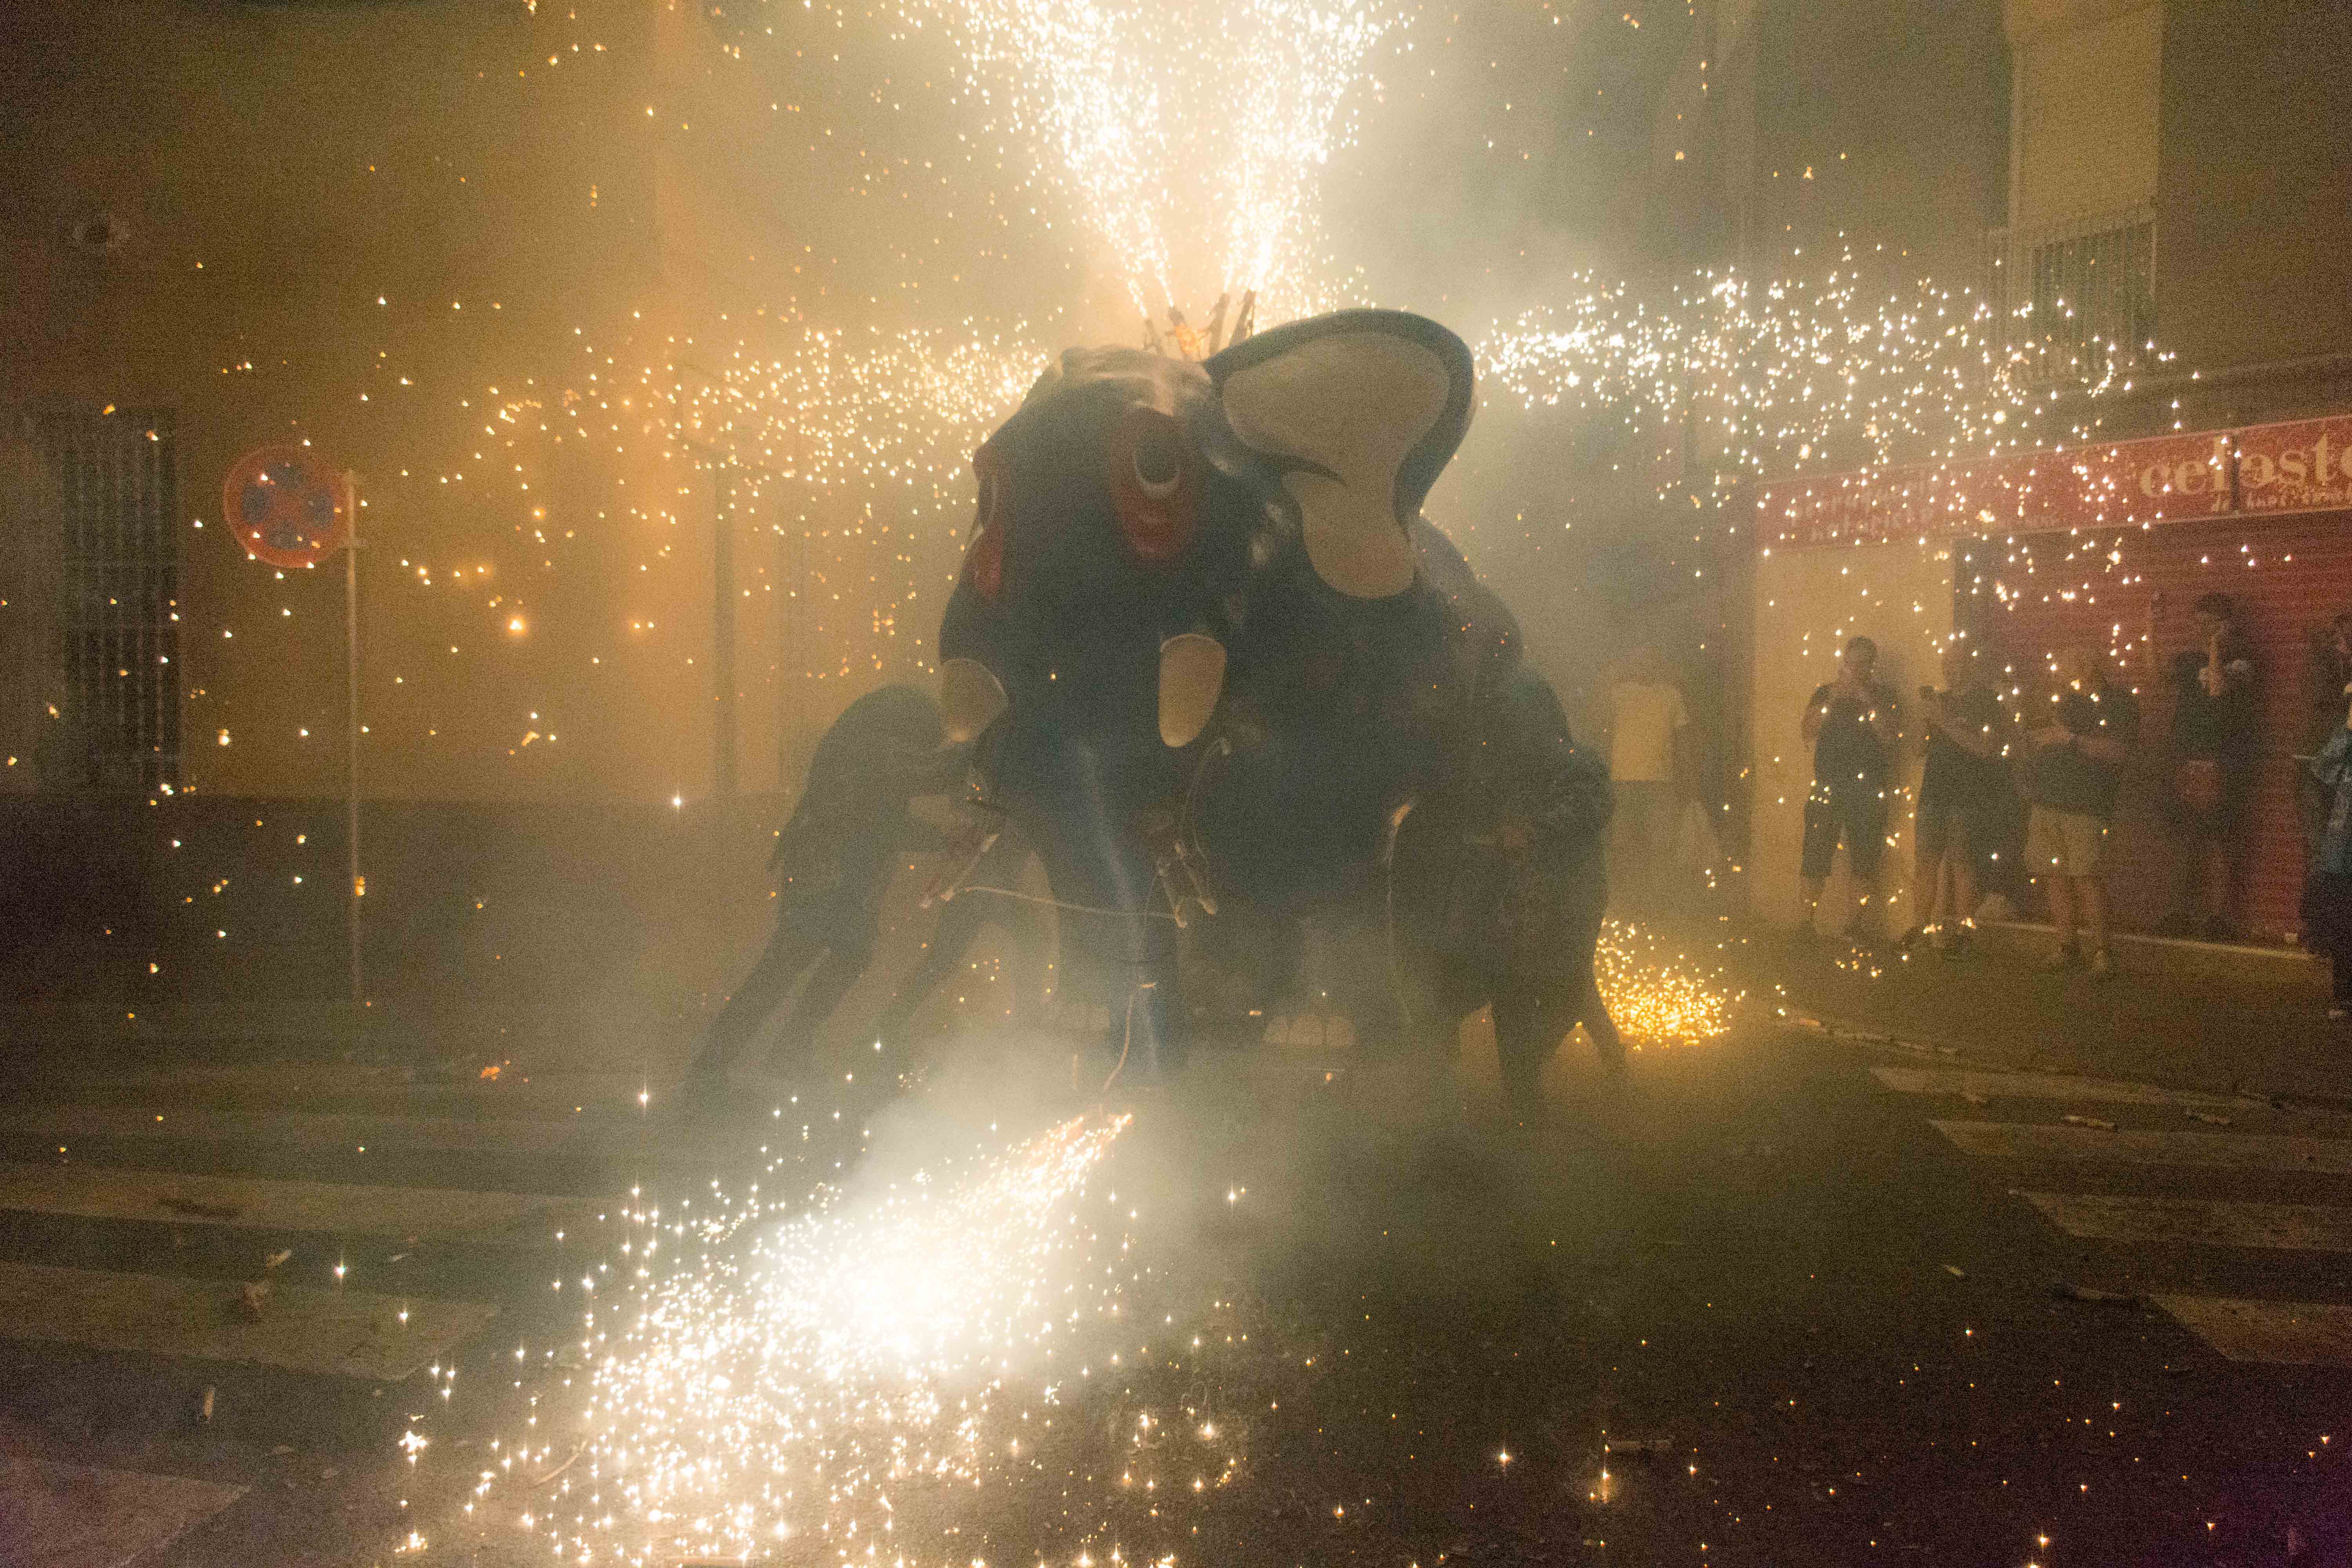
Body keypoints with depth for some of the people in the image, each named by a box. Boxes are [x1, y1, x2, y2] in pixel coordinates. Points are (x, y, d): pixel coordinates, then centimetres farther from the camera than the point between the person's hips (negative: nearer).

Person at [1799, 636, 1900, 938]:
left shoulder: (1883, 697, 8)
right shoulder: (1824, 694, 12)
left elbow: (1889, 737, -7)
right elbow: (1809, 734, -1)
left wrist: (1867, 699, -11)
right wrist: (1833, 699, -8)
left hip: (1868, 791, -1)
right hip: (1827, 787, 1)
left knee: (1864, 862, -1)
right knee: (1815, 860, -3)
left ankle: (1858, 922, 7)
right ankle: (1808, 922, 3)